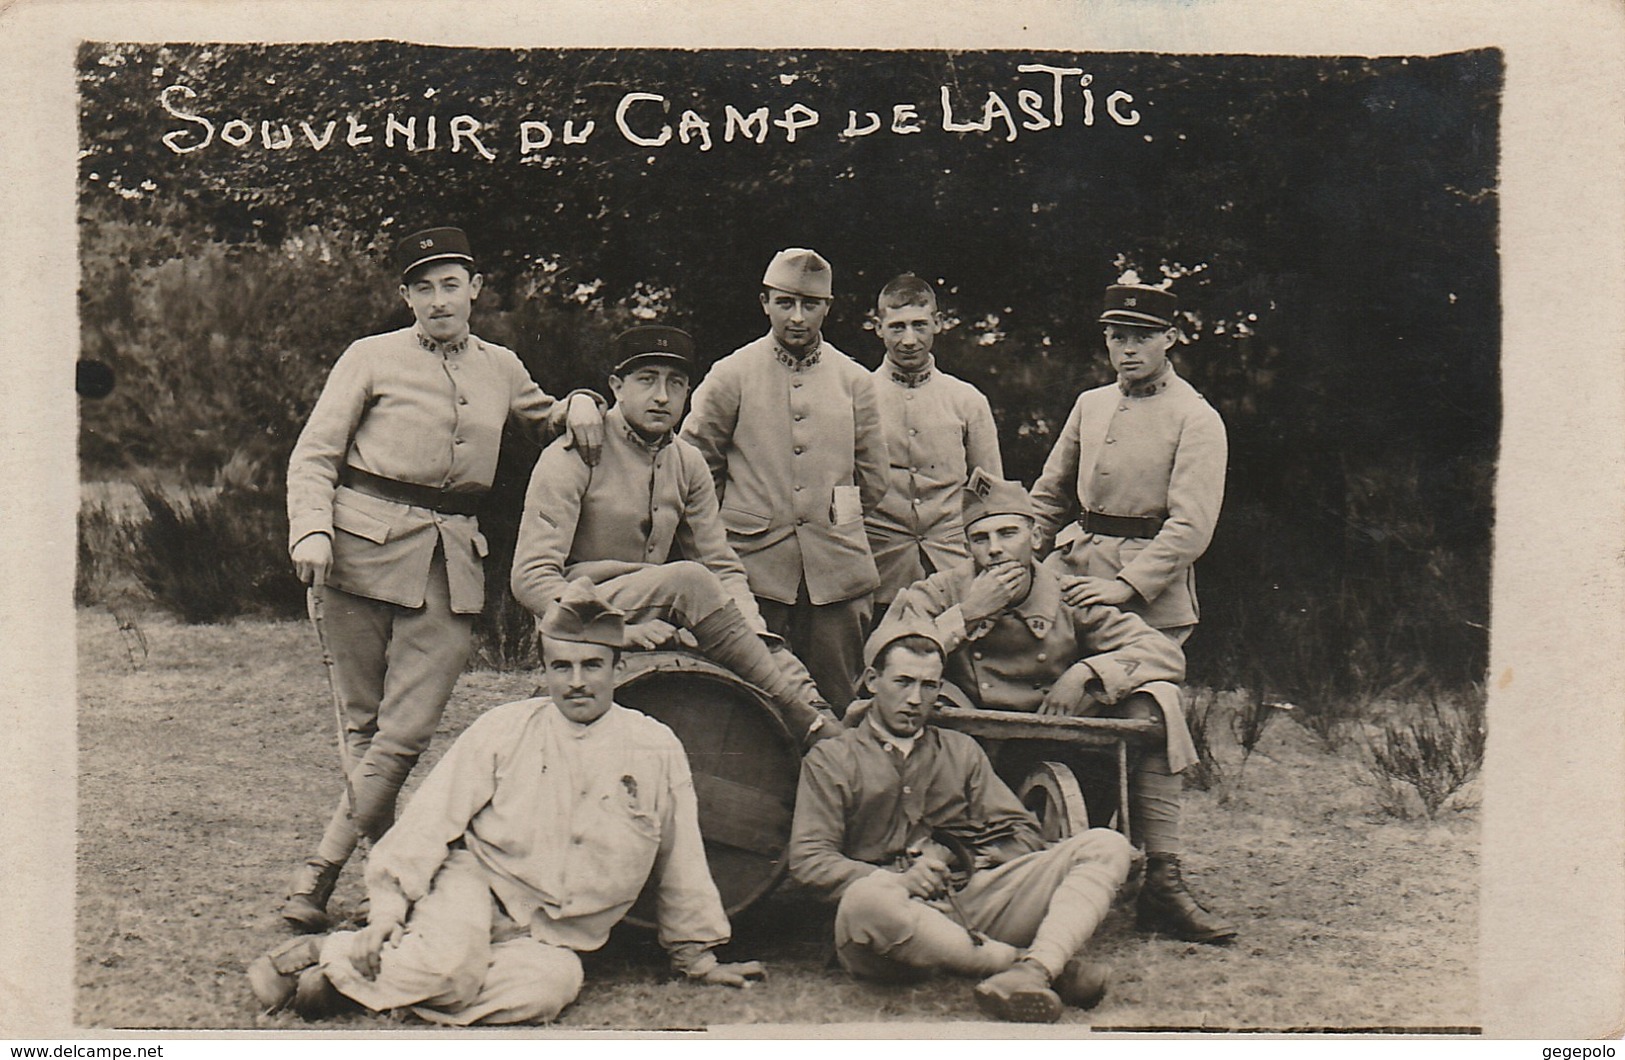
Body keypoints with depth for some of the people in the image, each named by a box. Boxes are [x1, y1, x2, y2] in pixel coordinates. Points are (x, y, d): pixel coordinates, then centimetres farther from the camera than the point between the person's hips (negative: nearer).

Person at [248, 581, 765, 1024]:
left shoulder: (656, 750, 1)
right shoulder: (503, 729, -1)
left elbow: (680, 863, 10)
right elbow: (431, 820, -1)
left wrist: (697, 956, 17)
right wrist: (388, 908, -10)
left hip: (551, 936, 2)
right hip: (474, 885, -2)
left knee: (553, 984, -33)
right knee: (448, 968, -35)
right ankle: (330, 952, -8)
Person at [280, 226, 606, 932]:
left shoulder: (500, 369, 17)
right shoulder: (372, 358, 7)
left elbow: (544, 423, 36)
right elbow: (314, 455, 5)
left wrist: (579, 404, 13)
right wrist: (312, 531, -12)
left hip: (452, 560, 2)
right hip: (364, 544, -2)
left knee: (406, 730, -7)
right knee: (364, 722, 2)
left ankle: (320, 870, 0)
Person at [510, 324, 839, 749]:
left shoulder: (688, 464, 9)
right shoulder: (573, 458, -9)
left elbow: (724, 569, 10)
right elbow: (531, 576, -14)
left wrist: (755, 632, -11)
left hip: (655, 615, 6)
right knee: (687, 578, -32)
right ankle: (803, 719, -29)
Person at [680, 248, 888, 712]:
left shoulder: (855, 381, 9)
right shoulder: (730, 376, 3)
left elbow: (873, 481, 16)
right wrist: (744, 521, 11)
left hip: (836, 570, 2)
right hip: (755, 568, -2)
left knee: (838, 708, 4)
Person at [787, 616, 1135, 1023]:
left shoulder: (961, 750, 27)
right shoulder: (829, 760, 15)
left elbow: (1021, 834, 19)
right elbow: (808, 860, 2)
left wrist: (955, 856, -1)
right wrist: (897, 880, -13)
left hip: (970, 905, 4)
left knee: (1105, 846, -13)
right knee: (865, 899, -42)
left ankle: (1036, 969, -40)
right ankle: (1032, 961, -30)